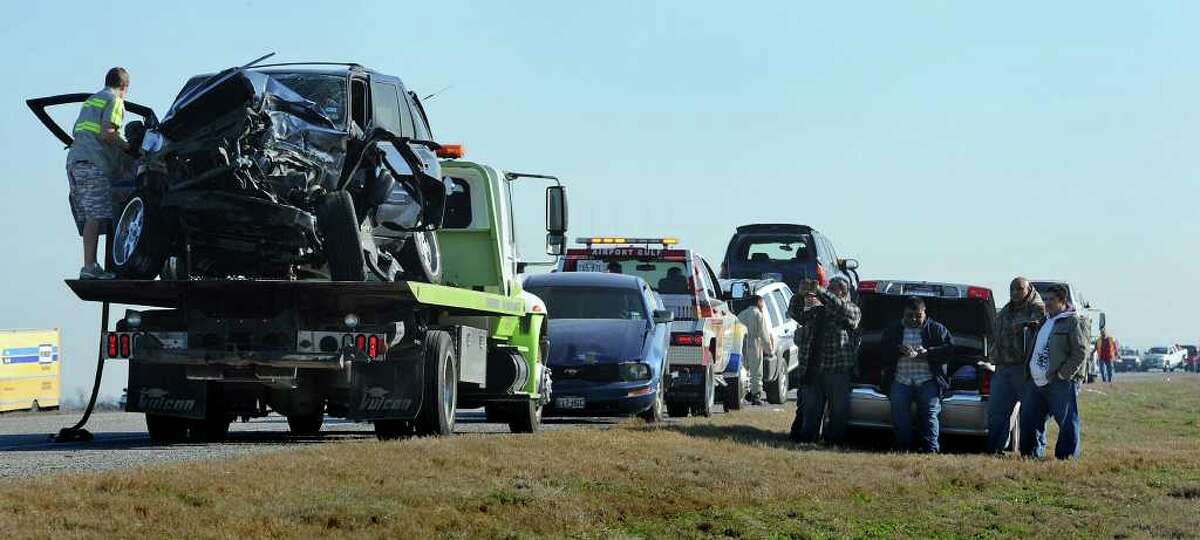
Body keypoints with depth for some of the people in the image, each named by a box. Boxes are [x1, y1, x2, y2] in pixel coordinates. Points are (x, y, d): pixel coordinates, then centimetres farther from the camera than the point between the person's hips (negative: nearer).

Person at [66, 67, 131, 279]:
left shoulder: (90, 101, 29)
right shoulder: (114, 101, 1)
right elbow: (107, 133, -12)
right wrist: (128, 147, 0)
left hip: (75, 159, 9)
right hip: (93, 162, -9)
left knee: (88, 216, 6)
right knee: (96, 215, -15)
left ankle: (90, 264, 0)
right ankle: (89, 267, -24)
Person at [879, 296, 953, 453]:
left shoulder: (936, 329, 10)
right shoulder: (892, 331, 15)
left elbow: (948, 349, 1)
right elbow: (883, 353, 6)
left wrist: (927, 353, -13)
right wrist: (900, 351, -13)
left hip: (927, 382, -2)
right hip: (900, 381, 2)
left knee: (929, 415, -11)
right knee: (900, 416, -8)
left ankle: (930, 449, -12)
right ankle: (903, 450, -3)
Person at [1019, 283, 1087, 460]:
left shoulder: (1073, 322, -5)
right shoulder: (1044, 322, 21)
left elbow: (1081, 352, -12)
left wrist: (1064, 374, -16)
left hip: (1061, 384, -8)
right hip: (1035, 382, 8)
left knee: (1067, 422, -5)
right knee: (1029, 421, 10)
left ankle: (1067, 457, -1)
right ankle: (1031, 455, 18)